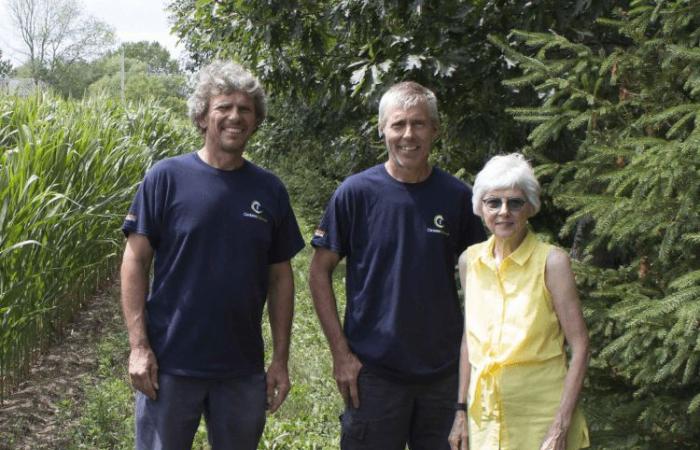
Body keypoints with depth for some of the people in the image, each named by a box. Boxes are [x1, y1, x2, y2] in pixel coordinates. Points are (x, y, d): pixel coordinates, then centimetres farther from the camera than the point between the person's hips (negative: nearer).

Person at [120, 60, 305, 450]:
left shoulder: (270, 190, 2)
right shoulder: (166, 177, -6)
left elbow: (280, 277, 7)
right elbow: (136, 261, -5)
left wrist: (281, 359, 5)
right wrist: (139, 346, -10)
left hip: (243, 369, 3)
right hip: (171, 363, -2)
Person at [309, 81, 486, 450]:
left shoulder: (457, 196, 0)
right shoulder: (355, 193, -7)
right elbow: (319, 272, -3)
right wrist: (340, 352, -9)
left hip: (444, 372, 3)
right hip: (373, 371, -2)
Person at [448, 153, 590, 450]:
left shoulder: (551, 261, -10)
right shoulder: (470, 261, 3)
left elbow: (579, 346, -10)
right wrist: (461, 411, 8)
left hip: (540, 415, -4)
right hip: (484, 414, 4)